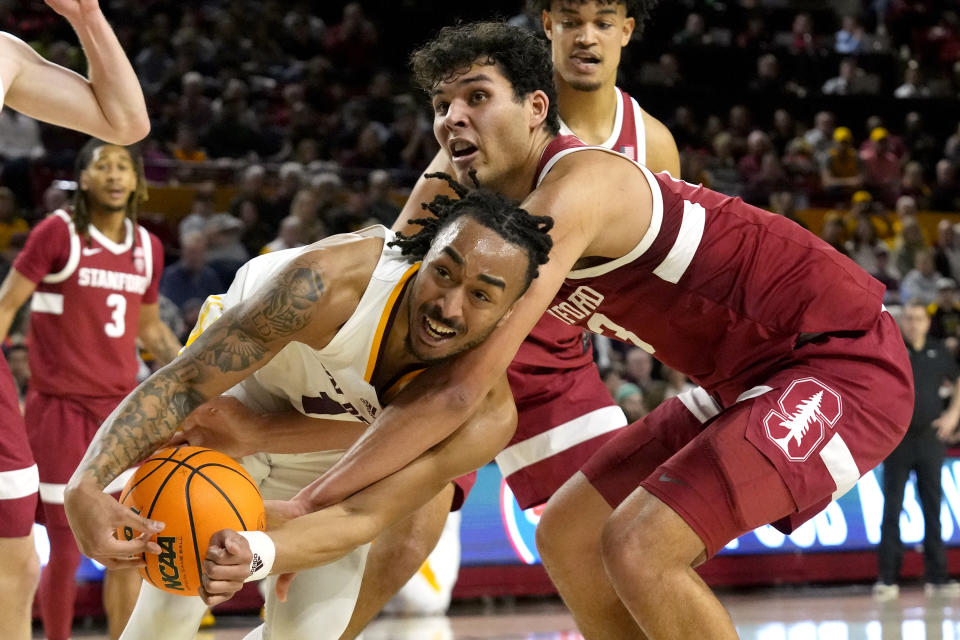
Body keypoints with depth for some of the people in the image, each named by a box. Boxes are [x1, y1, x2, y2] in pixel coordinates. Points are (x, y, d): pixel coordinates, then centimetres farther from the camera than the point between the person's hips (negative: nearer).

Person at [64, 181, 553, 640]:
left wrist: (257, 556, -55)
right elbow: (183, 382, -38)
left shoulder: (487, 417, -32)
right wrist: (84, 488, -52)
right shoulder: (327, 281, -42)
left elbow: (365, 517, -34)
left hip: (337, 458, 3)